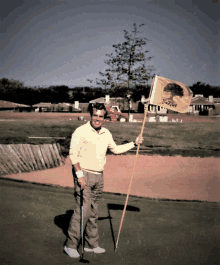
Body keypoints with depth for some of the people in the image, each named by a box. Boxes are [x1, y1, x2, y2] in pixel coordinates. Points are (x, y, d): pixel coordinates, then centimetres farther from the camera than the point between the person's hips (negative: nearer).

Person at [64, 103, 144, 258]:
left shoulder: (106, 134, 12)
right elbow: (73, 154, -12)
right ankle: (71, 245, -1)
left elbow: (116, 149, 27)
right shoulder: (81, 131, -9)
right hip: (84, 175, -6)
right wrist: (80, 175, -18)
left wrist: (134, 144, 20)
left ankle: (91, 244, 21)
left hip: (99, 177, 6)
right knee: (83, 211, -11)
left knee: (93, 213, 12)